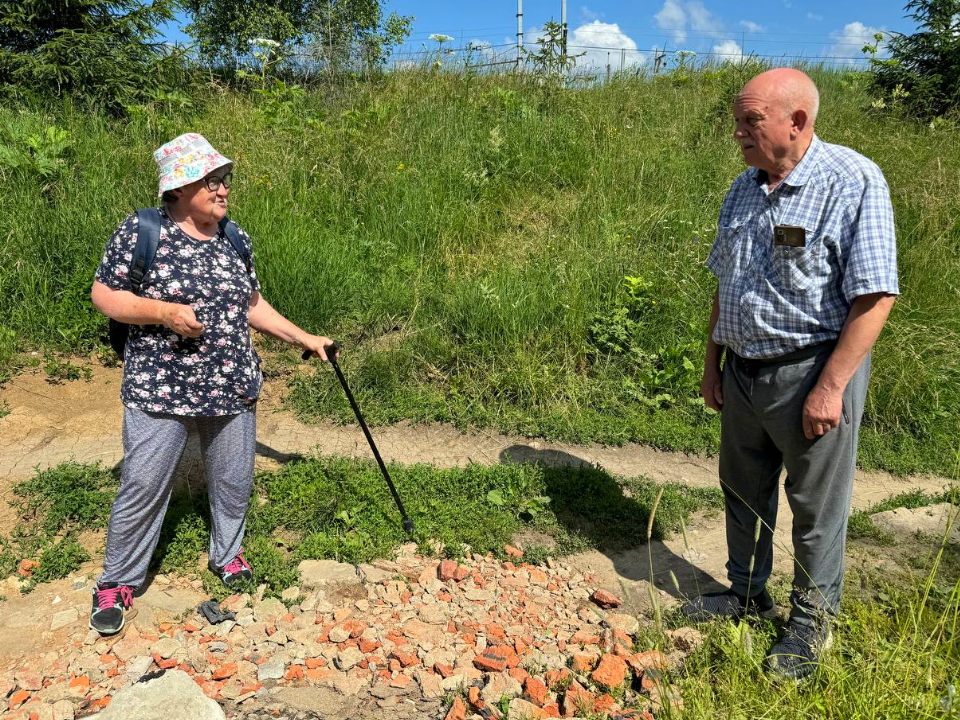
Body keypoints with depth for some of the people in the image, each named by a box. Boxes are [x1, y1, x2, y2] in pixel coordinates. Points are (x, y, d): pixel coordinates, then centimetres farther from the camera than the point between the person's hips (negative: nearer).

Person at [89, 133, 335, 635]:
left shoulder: (235, 239, 6)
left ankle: (227, 554, 40)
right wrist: (163, 312, -21)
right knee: (143, 488, 3)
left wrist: (304, 338, 10)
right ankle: (117, 582, 25)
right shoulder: (141, 232, -9)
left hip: (233, 388, 5)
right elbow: (103, 295, -6)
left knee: (234, 481, 15)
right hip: (160, 391, -4)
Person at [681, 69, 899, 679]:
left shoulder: (854, 183, -13)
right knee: (743, 490, 18)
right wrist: (713, 365, 14)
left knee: (817, 506, 8)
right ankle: (748, 592, 39)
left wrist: (830, 388, -20)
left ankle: (813, 618, 29)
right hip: (744, 371, 7)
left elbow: (875, 296, -17)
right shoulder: (744, 189, 8)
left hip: (812, 372, -6)